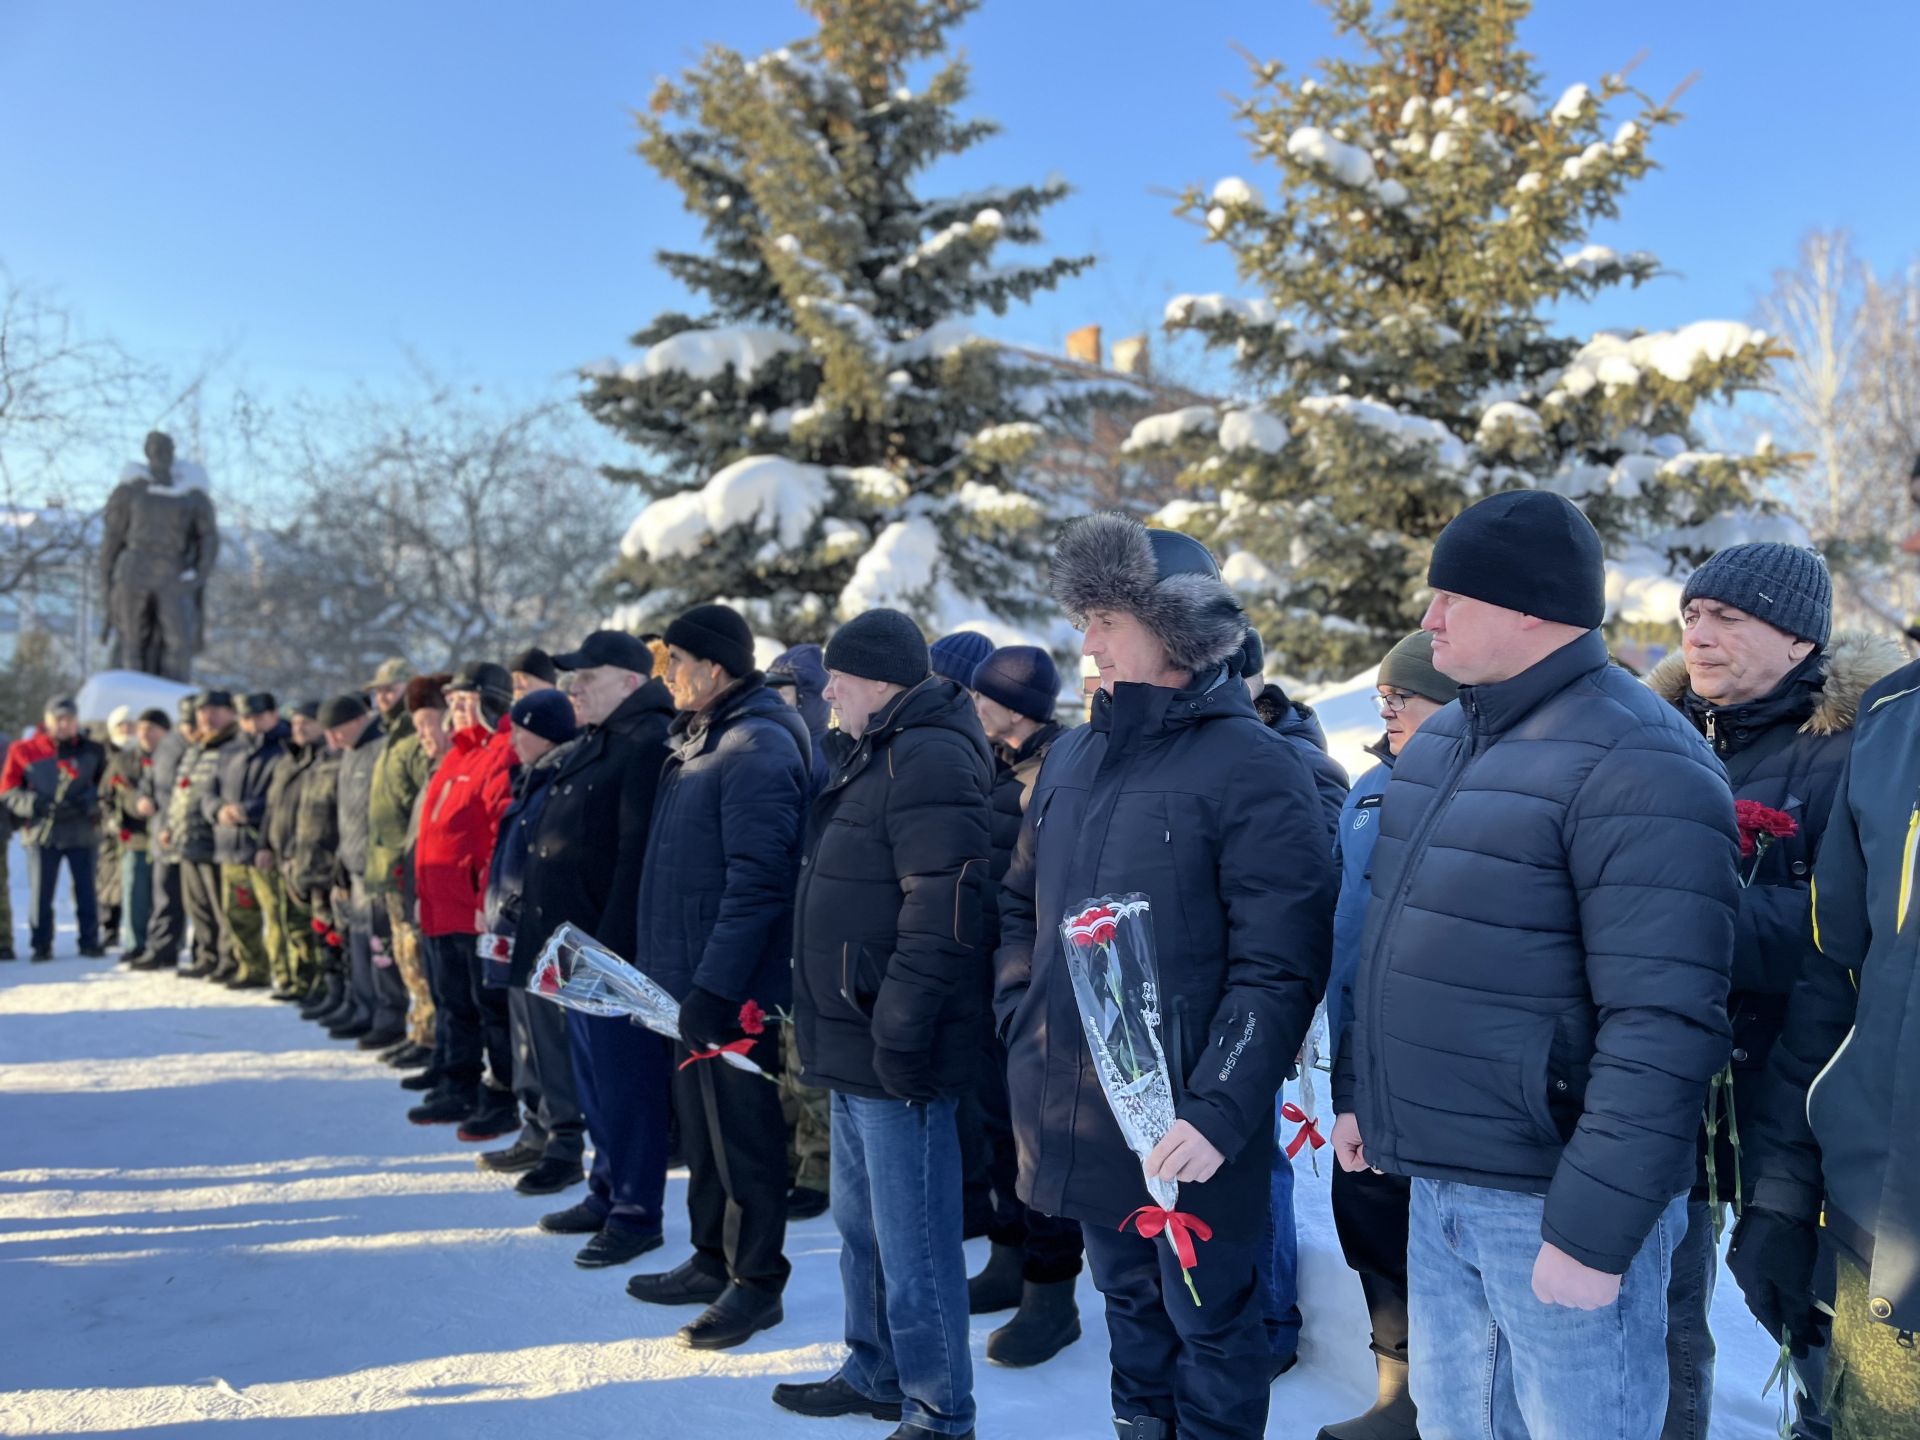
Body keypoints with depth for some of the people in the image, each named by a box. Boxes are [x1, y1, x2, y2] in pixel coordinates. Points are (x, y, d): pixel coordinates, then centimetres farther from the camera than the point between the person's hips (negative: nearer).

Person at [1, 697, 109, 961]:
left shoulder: (93, 751, 5)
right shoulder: (24, 751, 2)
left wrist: (90, 802, -11)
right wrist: (35, 804, -14)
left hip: (82, 832, 1)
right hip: (41, 832, -1)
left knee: (86, 890, 4)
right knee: (41, 892, 1)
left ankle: (90, 942, 13)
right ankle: (41, 945, 11)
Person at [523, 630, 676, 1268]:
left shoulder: (649, 742, -17)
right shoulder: (597, 743, 16)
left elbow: (638, 855, -23)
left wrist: (611, 945, -24)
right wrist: (568, 942, 18)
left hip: (616, 949, -10)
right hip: (579, 943, 10)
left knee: (625, 1082, -1)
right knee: (595, 1078, 18)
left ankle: (636, 1214, 9)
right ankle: (608, 1192, 30)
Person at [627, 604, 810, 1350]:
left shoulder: (758, 746, -18)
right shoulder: (698, 737, 14)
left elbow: (757, 881, -24)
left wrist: (715, 985, -24)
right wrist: (668, 970, 19)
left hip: (732, 986, -10)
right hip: (689, 976, 10)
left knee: (742, 1128, 1)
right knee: (701, 1123, 19)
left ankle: (756, 1281, 14)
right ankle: (713, 1260, 32)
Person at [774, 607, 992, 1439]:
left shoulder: (929, 757, -17)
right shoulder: (882, 752, 16)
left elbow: (943, 911, -25)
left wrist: (898, 1033, -24)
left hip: (894, 1052, -11)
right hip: (853, 1038, 11)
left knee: (912, 1242, 0)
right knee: (862, 1224, 22)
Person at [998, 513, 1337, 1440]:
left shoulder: (1252, 769, -14)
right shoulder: (1072, 757, 6)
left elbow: (1279, 969, -17)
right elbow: (1021, 906, 17)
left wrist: (1217, 1112, -23)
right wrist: (1023, 1031, 7)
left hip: (1186, 1132, -6)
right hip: (1078, 1117, 6)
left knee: (1210, 1326, 12)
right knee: (1130, 1309, 22)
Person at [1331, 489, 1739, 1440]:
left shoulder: (1635, 762, -18)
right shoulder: (1439, 742, 9)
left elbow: (1664, 1025, -23)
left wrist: (1594, 1227, -22)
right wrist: (1356, 1092, 16)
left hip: (1553, 1196, -8)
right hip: (1437, 1184, 8)